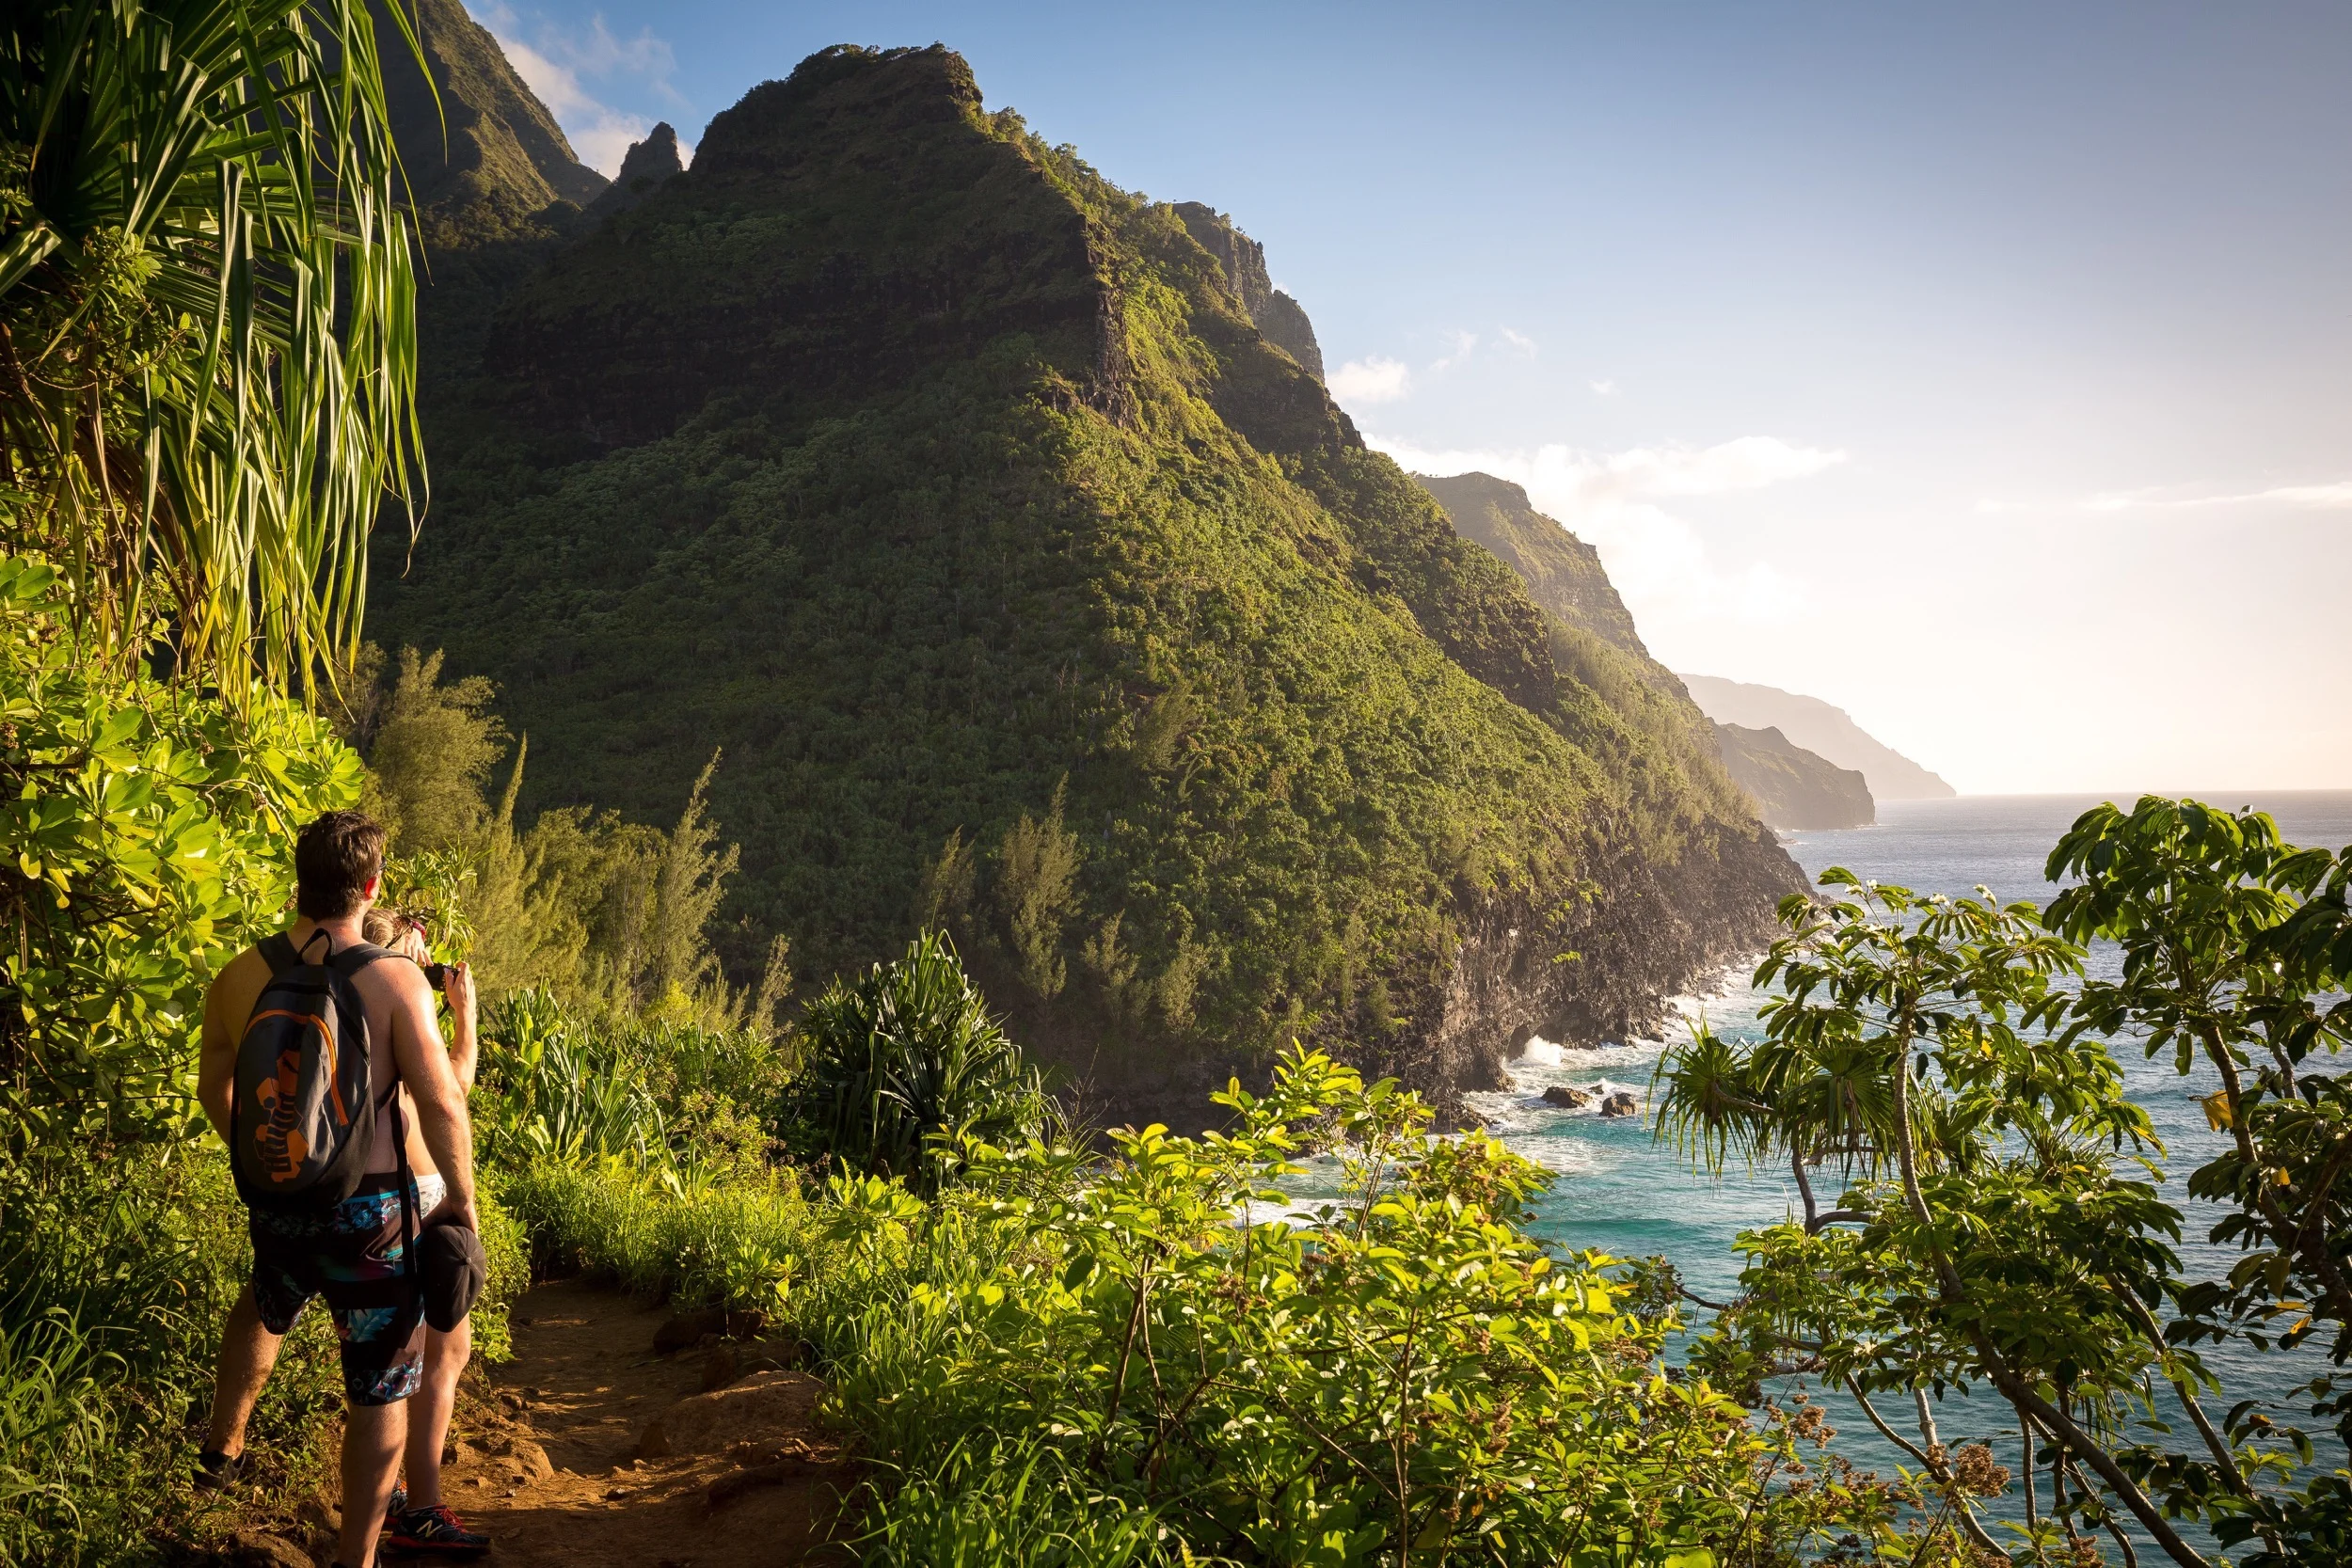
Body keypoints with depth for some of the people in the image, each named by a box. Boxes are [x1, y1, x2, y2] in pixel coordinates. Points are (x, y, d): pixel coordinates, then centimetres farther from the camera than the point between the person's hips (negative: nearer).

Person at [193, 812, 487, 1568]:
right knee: (380, 1391, 10)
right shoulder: (394, 978, -16)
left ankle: (224, 1445, 54)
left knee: (265, 1308, 38)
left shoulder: (238, 976, -1)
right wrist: (462, 1197, -6)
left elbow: (213, 1090, 12)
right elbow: (441, 1103, -19)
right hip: (378, 1208, -5)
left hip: (281, 1197, 5)